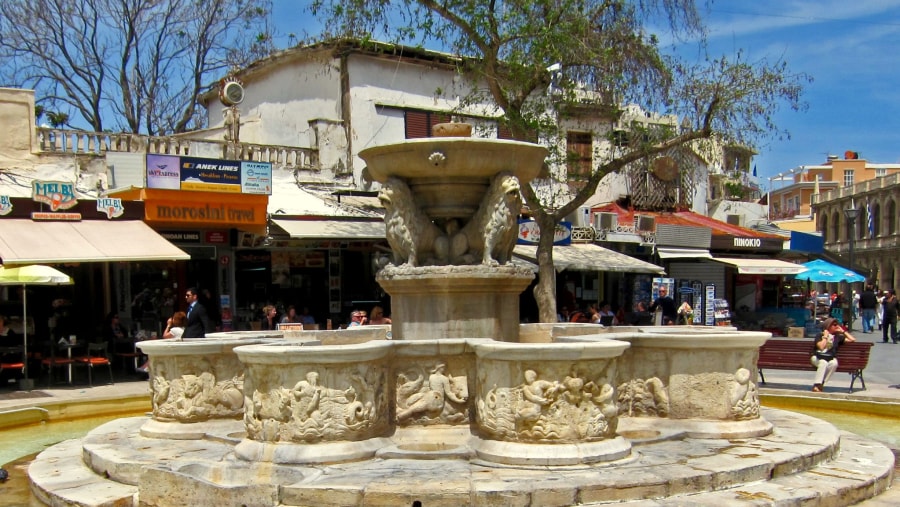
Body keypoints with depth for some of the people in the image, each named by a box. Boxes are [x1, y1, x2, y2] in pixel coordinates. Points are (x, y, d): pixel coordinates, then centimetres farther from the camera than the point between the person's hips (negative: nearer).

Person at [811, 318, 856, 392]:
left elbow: (853, 339, 11)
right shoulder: (819, 335, 4)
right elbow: (821, 347, -13)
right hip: (817, 358, -2)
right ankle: (816, 385, -43)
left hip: (830, 359, 3)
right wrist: (825, 336, -5)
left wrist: (843, 331, 10)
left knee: (834, 363, -35)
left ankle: (821, 384, -32)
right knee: (823, 363, -38)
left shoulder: (838, 337, 14)